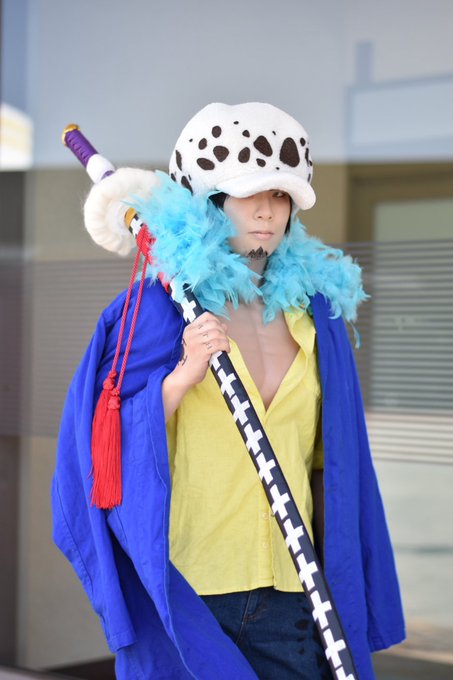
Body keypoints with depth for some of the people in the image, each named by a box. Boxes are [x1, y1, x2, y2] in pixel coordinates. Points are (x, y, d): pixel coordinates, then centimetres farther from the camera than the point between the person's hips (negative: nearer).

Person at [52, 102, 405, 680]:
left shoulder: (313, 310, 8)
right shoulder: (156, 310, -3)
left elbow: (328, 463, 12)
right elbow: (115, 448, -6)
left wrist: (337, 573, 10)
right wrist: (184, 375, -19)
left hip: (290, 591, 3)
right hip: (185, 592, -3)